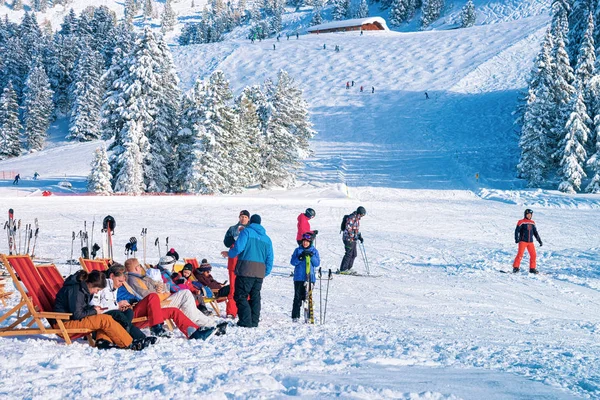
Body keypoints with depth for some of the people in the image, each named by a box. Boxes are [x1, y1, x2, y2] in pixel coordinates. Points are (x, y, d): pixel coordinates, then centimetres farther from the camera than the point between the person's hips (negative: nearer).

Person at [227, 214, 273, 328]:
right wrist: (266, 273, 20)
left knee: (240, 296, -2)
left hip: (245, 271, -6)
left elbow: (238, 247, -12)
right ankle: (254, 321, 11)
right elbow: (270, 258, 15)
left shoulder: (246, 232, 0)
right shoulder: (267, 238, 18)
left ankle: (245, 321, -11)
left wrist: (230, 254, 7)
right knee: (255, 297, 13)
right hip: (260, 272, 6)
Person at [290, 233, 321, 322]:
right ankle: (295, 316, 2)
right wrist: (300, 258, -15)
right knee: (298, 297, -2)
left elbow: (317, 263, 2)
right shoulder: (298, 250, 7)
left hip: (310, 278, 0)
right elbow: (292, 262, 2)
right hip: (298, 278, 0)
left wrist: (311, 256, -13)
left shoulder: (314, 251, 8)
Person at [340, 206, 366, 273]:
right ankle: (343, 269, -2)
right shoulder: (351, 218, -16)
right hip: (349, 239, -10)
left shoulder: (357, 219, 15)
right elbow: (348, 229, -22)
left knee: (354, 255, 11)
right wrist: (354, 236, -23)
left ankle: (348, 268, 20)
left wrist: (360, 237, 13)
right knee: (348, 254, -8)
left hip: (353, 239, 10)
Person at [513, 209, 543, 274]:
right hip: (523, 241, -5)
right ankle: (515, 267, -9)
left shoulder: (532, 223, 13)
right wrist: (516, 238, -21)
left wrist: (539, 240, 19)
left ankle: (532, 268, 11)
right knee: (520, 254, -15)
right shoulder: (521, 222, -2)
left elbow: (535, 232, 20)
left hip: (530, 242, 5)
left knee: (533, 255, 0)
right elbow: (517, 230, -7)